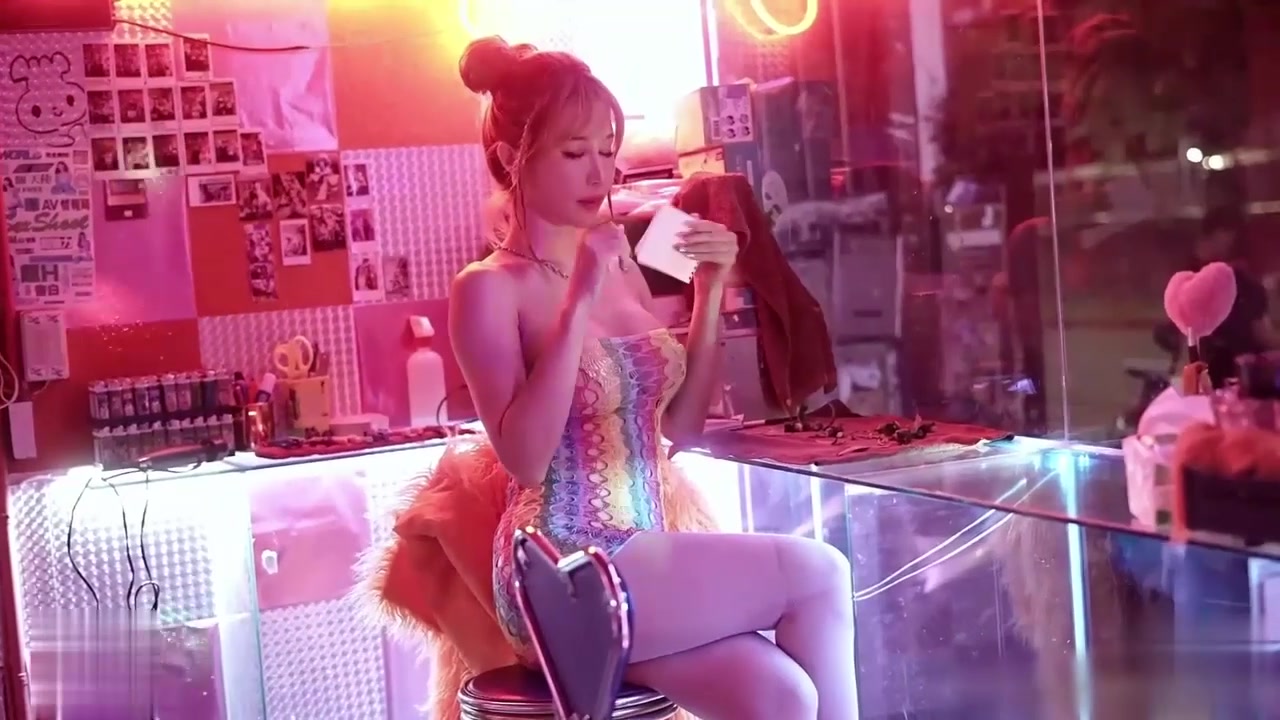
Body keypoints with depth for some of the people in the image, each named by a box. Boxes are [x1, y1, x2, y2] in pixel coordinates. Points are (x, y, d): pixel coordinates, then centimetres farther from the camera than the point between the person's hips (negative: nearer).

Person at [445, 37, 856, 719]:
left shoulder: (620, 269, 12)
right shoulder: (487, 289, -6)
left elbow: (682, 425, 14)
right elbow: (525, 458, -19)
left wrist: (708, 293, 3)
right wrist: (580, 302, -21)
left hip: (642, 566, 5)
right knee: (817, 573, -15)